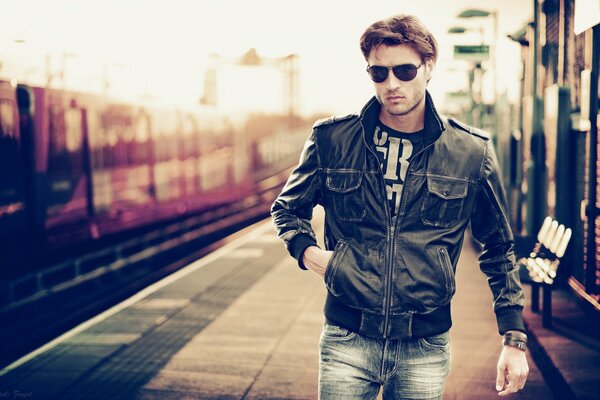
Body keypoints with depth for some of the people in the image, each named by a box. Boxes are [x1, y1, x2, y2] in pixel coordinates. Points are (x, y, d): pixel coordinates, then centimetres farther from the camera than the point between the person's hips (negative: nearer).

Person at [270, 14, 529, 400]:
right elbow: (287, 208, 14)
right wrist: (306, 250, -7)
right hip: (347, 340, 0)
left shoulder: (471, 151, -1)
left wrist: (515, 338, 4)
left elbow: (499, 250, 8)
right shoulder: (331, 140, -2)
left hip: (426, 349, 0)